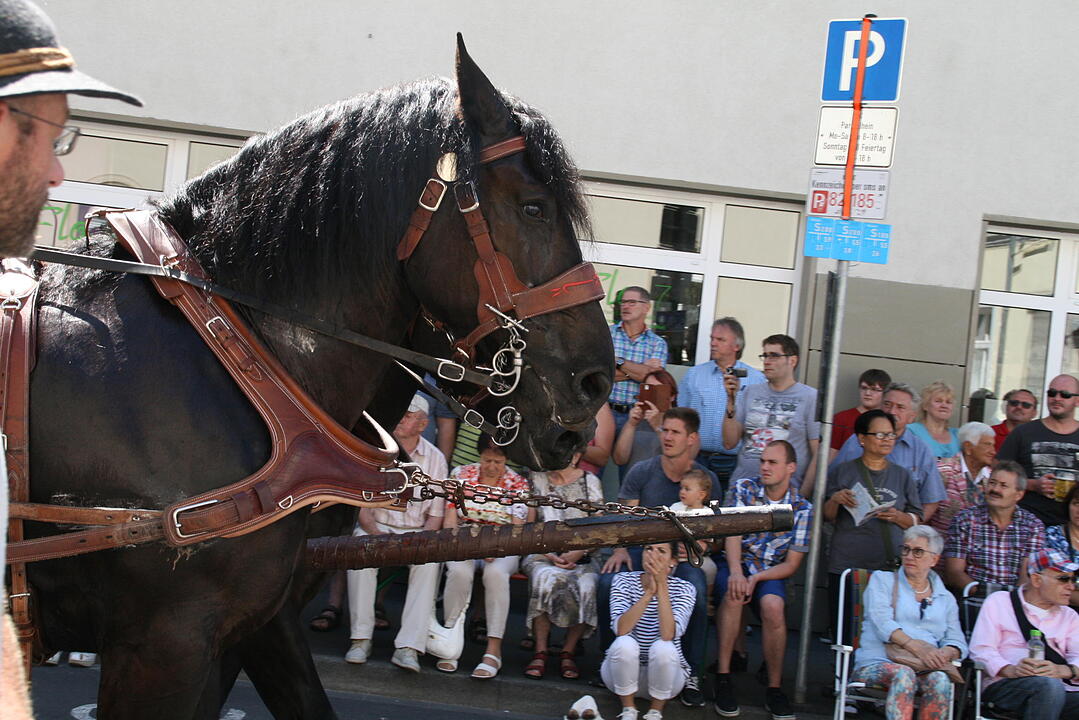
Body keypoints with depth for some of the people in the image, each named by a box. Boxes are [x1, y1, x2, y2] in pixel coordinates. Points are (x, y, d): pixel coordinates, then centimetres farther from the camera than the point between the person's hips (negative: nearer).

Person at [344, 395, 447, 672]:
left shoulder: (435, 459, 3)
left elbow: (436, 514, 4)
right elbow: (362, 505, -1)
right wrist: (377, 535, -18)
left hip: (416, 532, 0)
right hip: (375, 526, 0)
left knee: (429, 562, -32)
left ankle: (408, 647, -33)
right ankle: (360, 639, -26)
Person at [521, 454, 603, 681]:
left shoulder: (590, 481, 9)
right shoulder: (536, 479, 10)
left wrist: (577, 554, -12)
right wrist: (549, 555, -9)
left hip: (581, 557, 0)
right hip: (542, 554, 0)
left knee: (587, 586, -32)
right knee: (547, 579, -34)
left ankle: (568, 653, -17)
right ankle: (540, 652, -25)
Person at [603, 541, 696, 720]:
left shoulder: (684, 589, -8)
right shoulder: (624, 580, -7)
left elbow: (668, 635, -26)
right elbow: (621, 629, -23)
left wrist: (662, 585, -27)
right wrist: (649, 592, -29)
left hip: (665, 670, 0)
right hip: (624, 673, 0)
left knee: (662, 648, -31)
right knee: (624, 643, -31)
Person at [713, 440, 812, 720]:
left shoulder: (802, 508, 2)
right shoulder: (743, 488, 4)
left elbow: (791, 564, 0)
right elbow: (733, 532, -10)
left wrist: (756, 578, -17)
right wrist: (735, 571, -28)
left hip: (771, 572, 0)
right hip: (737, 564, 0)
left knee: (773, 605, -33)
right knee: (733, 592, -34)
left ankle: (774, 689, -19)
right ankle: (723, 677, -27)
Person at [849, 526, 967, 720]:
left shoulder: (945, 598, 25)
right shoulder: (882, 580, 16)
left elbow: (957, 642, 16)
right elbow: (881, 621, -2)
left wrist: (945, 653, -10)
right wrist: (915, 646, -18)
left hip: (926, 668, 2)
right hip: (877, 663, -2)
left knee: (940, 680, -33)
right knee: (904, 674, -36)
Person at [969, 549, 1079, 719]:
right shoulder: (998, 602, 12)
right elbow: (981, 650, -1)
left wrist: (1063, 670, -17)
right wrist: (1010, 670, -20)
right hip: (1004, 685, -3)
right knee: (1049, 684, -36)